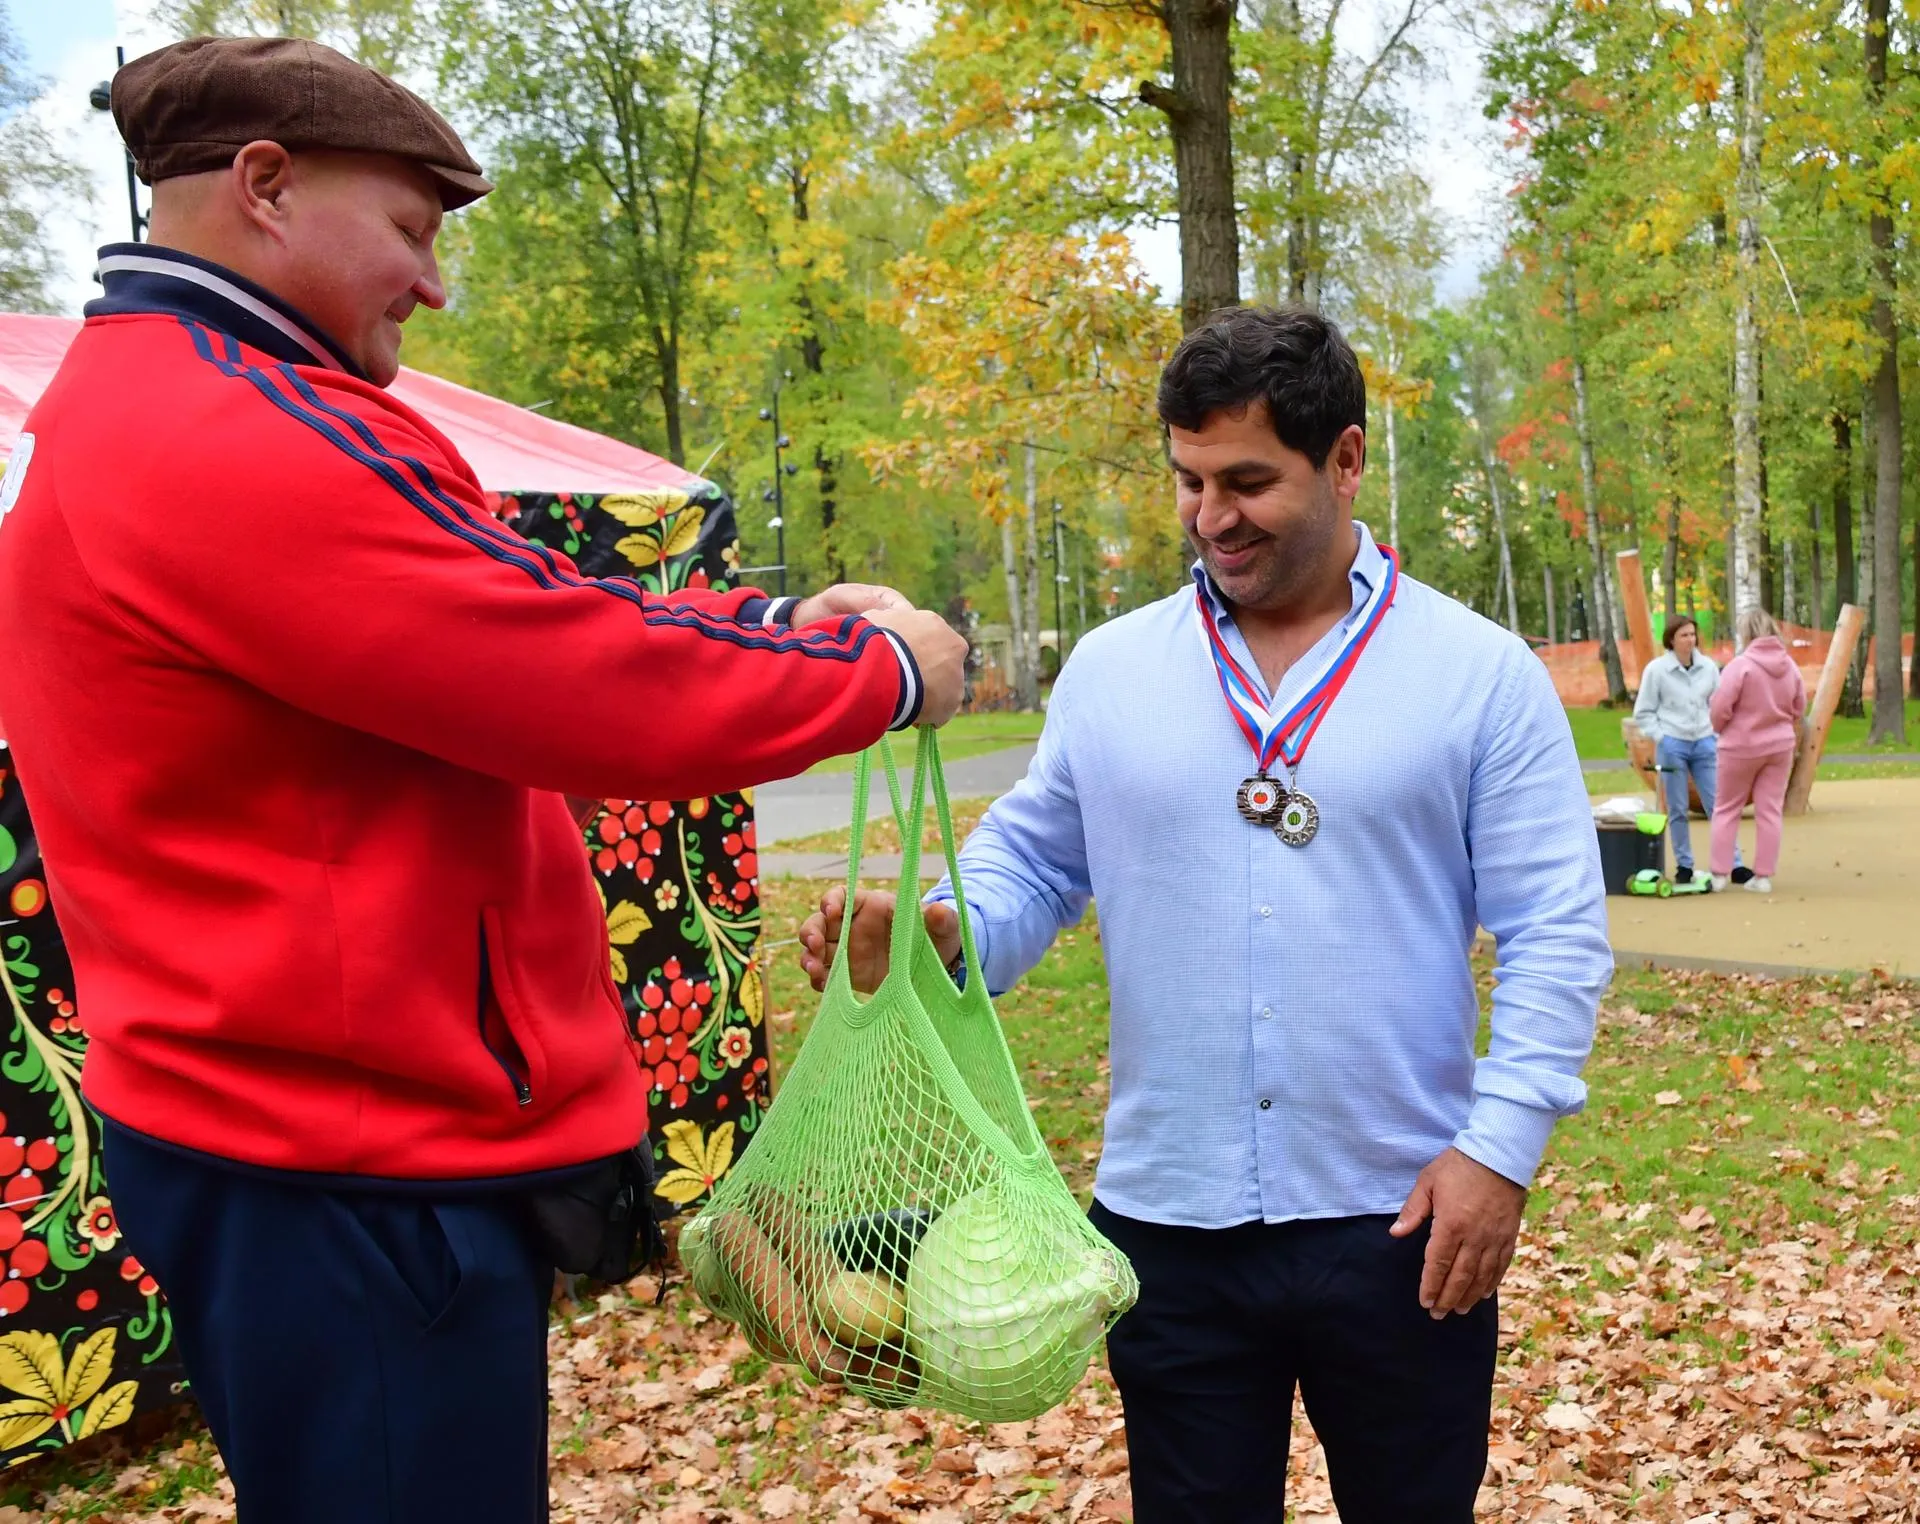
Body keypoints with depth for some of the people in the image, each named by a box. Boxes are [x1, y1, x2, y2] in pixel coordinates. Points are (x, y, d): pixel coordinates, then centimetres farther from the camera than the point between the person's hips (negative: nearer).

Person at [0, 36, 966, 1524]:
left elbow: (524, 627, 15)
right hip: (360, 1174, -11)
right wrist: (883, 672, -5)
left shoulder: (136, 418, 15)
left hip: (286, 1123, 11)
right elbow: (606, 696, -20)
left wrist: (781, 617, 9)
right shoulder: (239, 438, -20)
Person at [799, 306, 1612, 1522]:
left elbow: (1557, 934, -4)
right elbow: (1029, 862, 8)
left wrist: (1502, 1144, -13)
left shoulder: (1484, 677, -3)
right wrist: (934, 933, -13)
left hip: (1400, 1228, -1)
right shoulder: (1110, 670, 4)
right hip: (1168, 1226, 2)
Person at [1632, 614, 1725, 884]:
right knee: (1678, 810, 4)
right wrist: (1660, 738, -8)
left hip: (1704, 743, 2)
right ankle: (1684, 866, 13)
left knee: (1718, 805, 1)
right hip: (1672, 745, -2)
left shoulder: (1708, 667, 3)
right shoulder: (1656, 669, -4)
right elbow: (1643, 712, 1)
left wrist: (1717, 734, 2)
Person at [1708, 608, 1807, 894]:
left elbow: (1721, 708, -18)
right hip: (1780, 745, 4)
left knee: (1727, 809, 8)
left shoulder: (1740, 665, -18)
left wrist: (1719, 729, 2)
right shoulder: (1790, 666, 0)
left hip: (1741, 746, -4)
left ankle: (1720, 874, 8)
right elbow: (1799, 711, 7)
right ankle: (1764, 876, 8)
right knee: (1770, 810, 8)